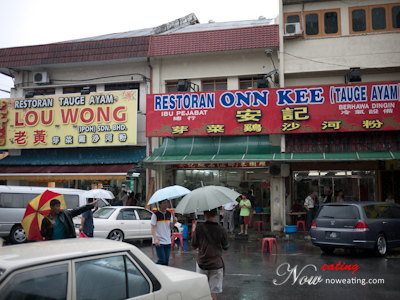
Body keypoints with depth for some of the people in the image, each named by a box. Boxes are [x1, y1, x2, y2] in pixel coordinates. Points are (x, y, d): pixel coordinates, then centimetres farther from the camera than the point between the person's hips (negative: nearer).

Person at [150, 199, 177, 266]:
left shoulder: (169, 214, 9)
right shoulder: (155, 215, -7)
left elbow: (170, 227, 12)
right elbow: (152, 228, -9)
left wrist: (174, 222, -9)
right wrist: (155, 239, -21)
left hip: (168, 241, 5)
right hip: (159, 242, -5)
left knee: (166, 261, 6)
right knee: (162, 260, -10)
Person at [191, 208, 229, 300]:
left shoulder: (199, 229, -12)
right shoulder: (222, 230, -12)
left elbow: (193, 247, -3)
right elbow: (226, 247, 2)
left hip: (201, 264, 1)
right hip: (216, 265, -1)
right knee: (213, 292, 6)